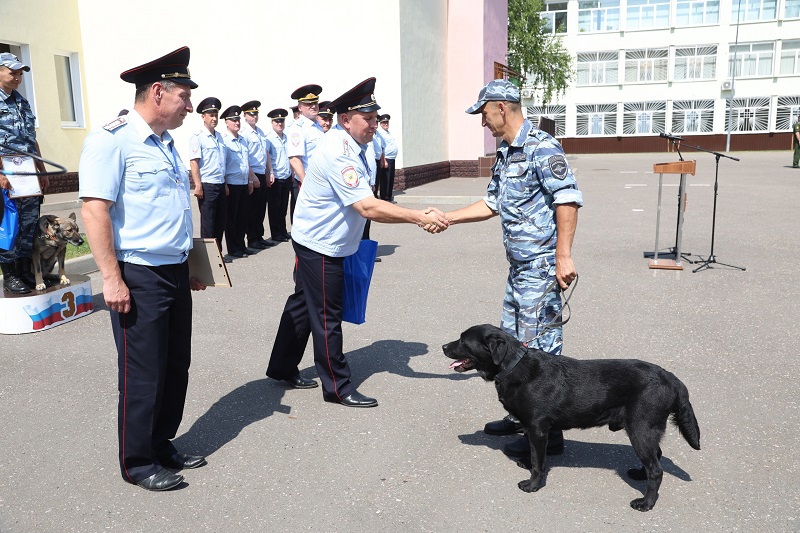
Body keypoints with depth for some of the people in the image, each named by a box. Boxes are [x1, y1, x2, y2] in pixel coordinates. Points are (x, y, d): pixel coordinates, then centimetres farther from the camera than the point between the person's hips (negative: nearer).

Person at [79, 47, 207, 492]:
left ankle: (162, 445, 31)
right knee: (143, 373, 3)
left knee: (176, 366, 14)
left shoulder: (167, 143, 14)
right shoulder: (113, 138, -12)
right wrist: (112, 279, -21)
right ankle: (138, 463, 20)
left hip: (175, 272, 8)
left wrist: (190, 265, 20)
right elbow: (95, 210, -17)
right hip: (138, 276, -8)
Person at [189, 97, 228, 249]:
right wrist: (198, 185, -20)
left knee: (220, 223, 12)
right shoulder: (197, 137, -7)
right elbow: (193, 163, -13)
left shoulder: (219, 136, 15)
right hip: (207, 186, -7)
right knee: (208, 225, 0)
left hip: (221, 185, 7)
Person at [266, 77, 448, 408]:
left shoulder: (352, 145, 5)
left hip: (321, 243, 10)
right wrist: (420, 218, -35)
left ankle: (282, 368, 34)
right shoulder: (338, 153, -27)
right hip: (320, 246, -10)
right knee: (327, 318, 1)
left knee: (302, 305, 19)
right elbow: (368, 208, -35)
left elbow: (364, 204, 12)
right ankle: (338, 388, 14)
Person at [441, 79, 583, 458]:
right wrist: (447, 218, 20)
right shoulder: (505, 154, 16)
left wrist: (563, 256, -23)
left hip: (541, 267, -10)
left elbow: (568, 198, -19)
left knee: (540, 349, -3)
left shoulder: (541, 147, -14)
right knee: (511, 342, 17)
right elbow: (493, 204, 23)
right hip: (518, 267, 10)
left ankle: (548, 432, 10)